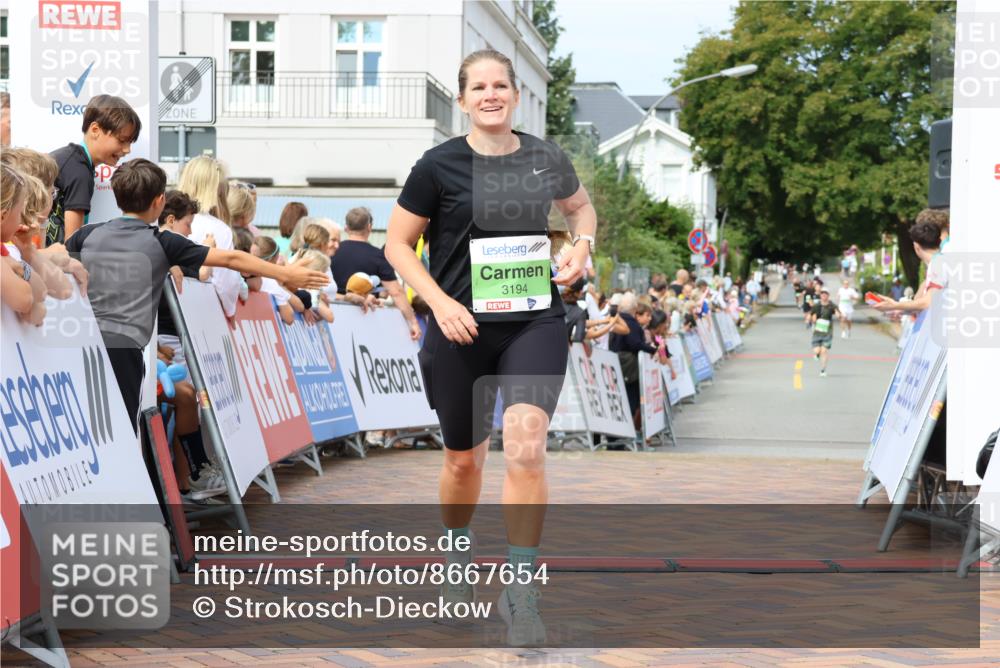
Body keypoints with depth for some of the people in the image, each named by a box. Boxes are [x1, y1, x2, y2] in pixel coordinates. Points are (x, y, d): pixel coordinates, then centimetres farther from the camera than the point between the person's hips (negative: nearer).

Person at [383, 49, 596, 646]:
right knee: (464, 459, 13)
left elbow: (580, 205, 23)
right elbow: (398, 244, 0)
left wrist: (583, 244, 1)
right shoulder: (440, 165, -6)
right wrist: (439, 301, -14)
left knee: (526, 447, -18)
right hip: (461, 328, 0)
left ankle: (520, 591, -7)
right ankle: (458, 562, 42)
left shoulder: (547, 159, 2)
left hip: (535, 322, 1)